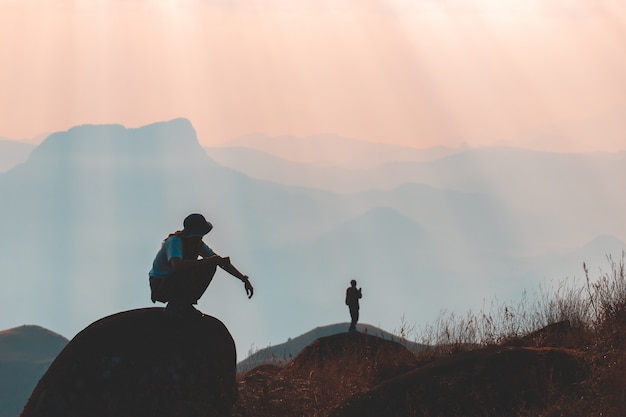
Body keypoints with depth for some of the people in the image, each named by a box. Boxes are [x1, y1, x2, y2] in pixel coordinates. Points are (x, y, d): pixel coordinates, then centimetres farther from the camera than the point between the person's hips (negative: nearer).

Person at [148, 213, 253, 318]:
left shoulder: (198, 244, -4)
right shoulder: (175, 241, -27)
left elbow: (221, 261, 0)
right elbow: (177, 265, -46)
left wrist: (244, 279, -6)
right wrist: (207, 261, -41)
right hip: (159, 287, -8)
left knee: (211, 266, -8)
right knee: (190, 269, -33)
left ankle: (185, 304, -3)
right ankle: (174, 305, -15)